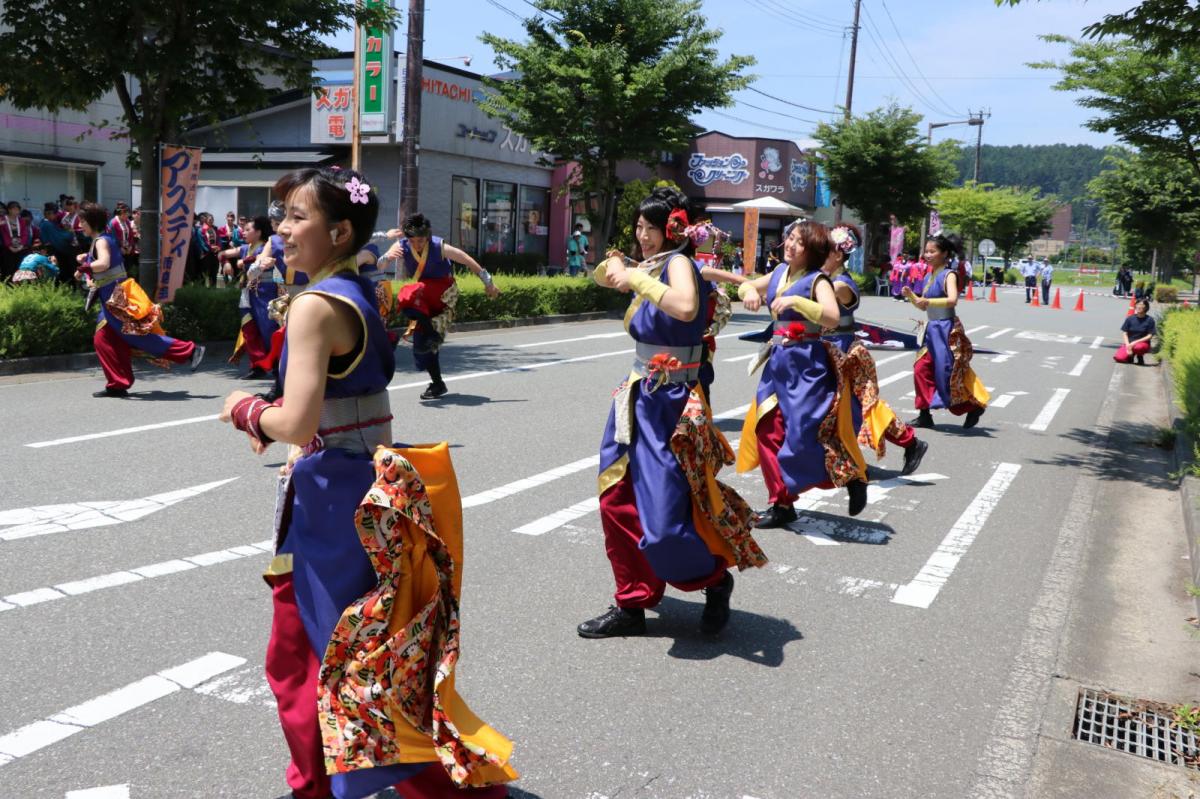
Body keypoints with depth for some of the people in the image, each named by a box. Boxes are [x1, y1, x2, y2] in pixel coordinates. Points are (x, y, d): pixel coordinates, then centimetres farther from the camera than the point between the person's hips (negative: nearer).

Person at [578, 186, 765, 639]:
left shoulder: (678, 262, -13)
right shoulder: (650, 268, 11)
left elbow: (686, 308, -35)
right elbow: (603, 276, 28)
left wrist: (637, 279, -26)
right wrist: (617, 267, 9)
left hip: (671, 404, -9)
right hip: (640, 398, 9)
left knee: (665, 522, -8)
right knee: (618, 504, 9)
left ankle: (716, 580, 20)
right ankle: (632, 605, 21)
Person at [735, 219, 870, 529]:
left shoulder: (816, 280, -8)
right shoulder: (780, 272, 11)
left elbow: (832, 317, -23)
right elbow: (746, 286, 25)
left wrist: (795, 301, -27)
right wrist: (750, 292, 3)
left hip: (807, 363, -7)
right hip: (778, 361, 7)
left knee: (806, 433, -9)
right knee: (768, 431, 5)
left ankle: (854, 478, 16)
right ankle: (781, 503, 15)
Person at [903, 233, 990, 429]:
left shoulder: (948, 275, -11)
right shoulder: (929, 276, 12)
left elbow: (952, 300, -28)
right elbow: (923, 306, 16)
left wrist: (929, 301, -38)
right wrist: (910, 295, 0)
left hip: (947, 330, -8)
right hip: (932, 329, 8)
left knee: (951, 373, -2)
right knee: (921, 370, 4)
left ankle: (976, 406, 17)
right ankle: (925, 415, 10)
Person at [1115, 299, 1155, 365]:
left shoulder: (1149, 320, -6)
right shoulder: (1130, 318, 0)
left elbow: (1150, 336, -8)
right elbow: (1124, 333, 0)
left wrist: (1135, 342, -18)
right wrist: (1128, 345, -14)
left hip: (1142, 343, -2)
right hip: (1129, 343, 2)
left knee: (1138, 347, -41)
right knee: (1119, 358, -25)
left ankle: (1140, 357, -3)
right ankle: (1130, 355, 12)